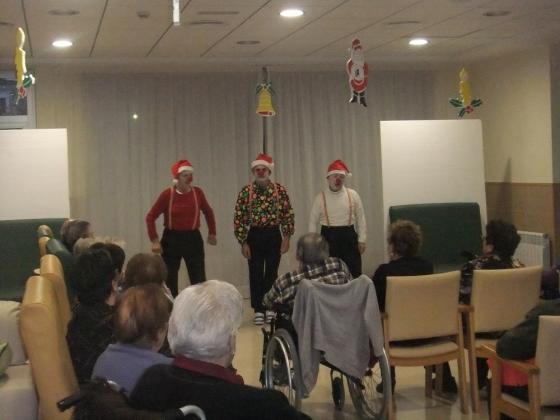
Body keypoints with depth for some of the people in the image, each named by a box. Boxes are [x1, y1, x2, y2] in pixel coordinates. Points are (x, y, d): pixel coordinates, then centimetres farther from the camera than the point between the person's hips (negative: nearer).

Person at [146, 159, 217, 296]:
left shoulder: (197, 192, -2)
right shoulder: (167, 194, -10)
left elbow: (208, 212, 15)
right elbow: (150, 217, -5)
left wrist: (212, 233, 16)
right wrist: (154, 240, -11)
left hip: (193, 238, 2)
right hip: (172, 239, -1)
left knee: (199, 280, 0)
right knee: (169, 280, 8)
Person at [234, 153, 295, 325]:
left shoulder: (280, 190, 0)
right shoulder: (245, 191, -3)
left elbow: (288, 214, 3)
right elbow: (238, 218, -2)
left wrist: (286, 237, -4)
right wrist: (243, 243, -6)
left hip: (274, 235, 0)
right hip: (254, 236, 0)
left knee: (271, 273, 7)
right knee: (256, 274, 4)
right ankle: (258, 310, 13)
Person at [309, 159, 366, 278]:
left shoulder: (353, 195, 1)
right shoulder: (321, 197, 1)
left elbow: (360, 218, 5)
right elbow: (313, 221, 4)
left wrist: (362, 240, 1)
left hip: (349, 236, 0)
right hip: (328, 236, 0)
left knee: (354, 273, 3)